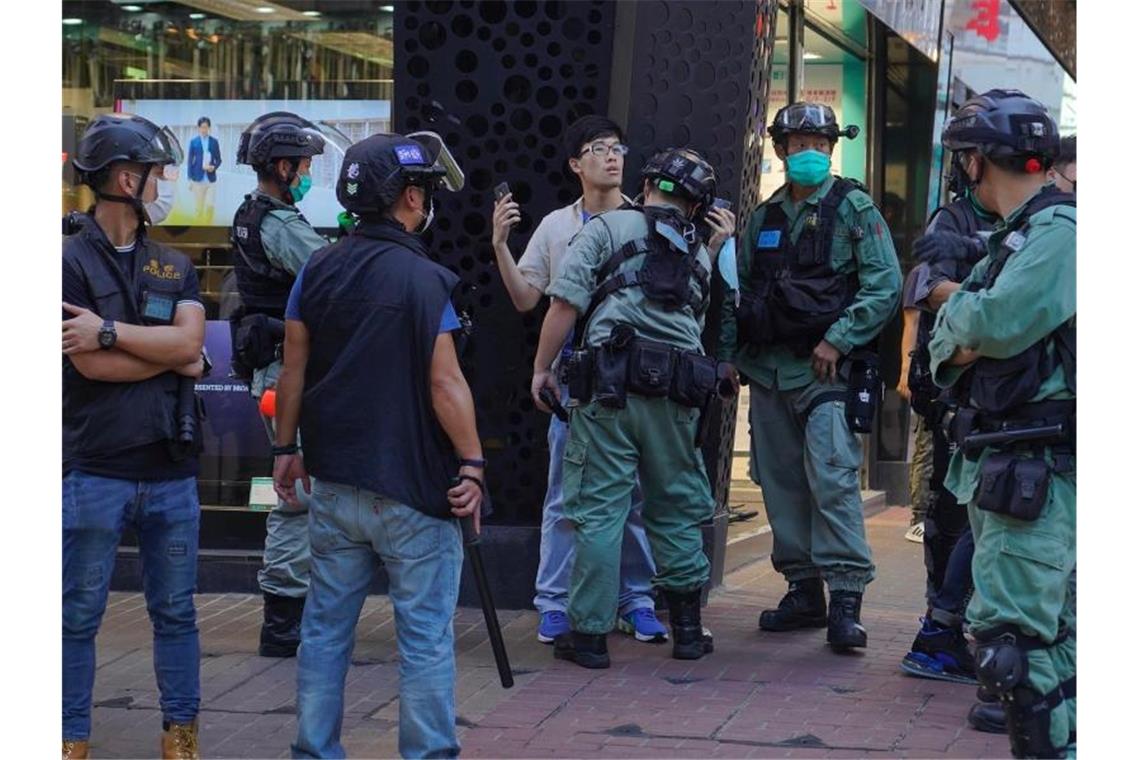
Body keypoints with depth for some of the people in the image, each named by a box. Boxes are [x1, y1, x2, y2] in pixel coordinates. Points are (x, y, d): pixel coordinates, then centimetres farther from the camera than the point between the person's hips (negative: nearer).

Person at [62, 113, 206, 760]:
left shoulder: (174, 267, 11)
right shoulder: (72, 263, -4)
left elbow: (190, 340, -7)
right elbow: (90, 364, -15)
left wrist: (111, 331, -16)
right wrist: (171, 355, -5)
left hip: (172, 470, 4)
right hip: (95, 472, -4)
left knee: (176, 613, 11)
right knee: (79, 617, 3)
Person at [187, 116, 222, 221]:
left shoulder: (214, 141, 5)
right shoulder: (193, 142, 2)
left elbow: (219, 159, 10)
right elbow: (190, 161, 4)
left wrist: (214, 167, -12)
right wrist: (190, 179, -1)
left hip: (211, 179, 1)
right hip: (198, 179, -1)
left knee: (210, 205, -7)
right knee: (198, 207, 3)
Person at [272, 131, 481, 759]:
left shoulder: (317, 270, 4)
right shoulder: (422, 279, -13)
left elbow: (293, 371, 9)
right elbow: (444, 384, -16)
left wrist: (286, 449, 18)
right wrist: (472, 464, -9)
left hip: (332, 483, 6)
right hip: (411, 487, -5)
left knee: (325, 629, 13)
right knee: (426, 636, 3)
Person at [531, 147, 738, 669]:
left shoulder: (608, 228, 5)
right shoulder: (700, 253, 18)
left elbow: (566, 302, -5)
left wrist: (542, 368, 2)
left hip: (611, 388, -3)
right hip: (676, 395, 4)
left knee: (598, 510, 0)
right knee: (676, 509, 15)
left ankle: (589, 632, 2)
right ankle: (687, 627, 20)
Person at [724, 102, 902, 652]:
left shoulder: (853, 208, 0)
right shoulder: (763, 218, 16)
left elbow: (885, 285, -6)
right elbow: (742, 288, 20)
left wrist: (838, 340, -13)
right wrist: (735, 345, 7)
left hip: (827, 369, -6)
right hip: (768, 369, 6)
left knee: (832, 478, -14)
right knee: (781, 483, 8)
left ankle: (846, 597, -13)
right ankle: (803, 591, 17)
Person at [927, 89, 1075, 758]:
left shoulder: (1059, 229, -13)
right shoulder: (1012, 237, 18)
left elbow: (995, 322, -25)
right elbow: (947, 345, 14)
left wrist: (960, 316, -3)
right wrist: (966, 340, -9)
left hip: (1037, 467, -10)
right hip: (998, 458, 10)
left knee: (1008, 633, -15)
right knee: (1051, 631, 15)